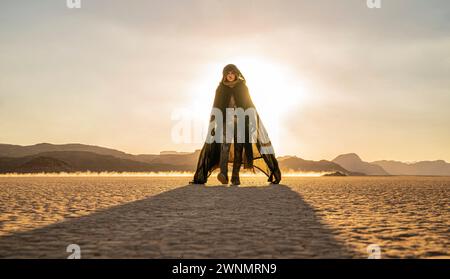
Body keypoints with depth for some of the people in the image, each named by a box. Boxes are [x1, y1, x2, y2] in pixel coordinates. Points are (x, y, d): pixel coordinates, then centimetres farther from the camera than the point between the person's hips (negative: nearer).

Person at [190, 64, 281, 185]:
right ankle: (223, 174, -35)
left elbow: (249, 106, 7)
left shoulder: (243, 87, 9)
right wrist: (214, 125, 0)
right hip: (225, 121, -1)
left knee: (238, 148, -5)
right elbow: (216, 108, 8)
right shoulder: (221, 89, 9)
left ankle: (235, 177, -3)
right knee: (225, 143, -21)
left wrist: (252, 123, -3)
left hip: (240, 121, 1)